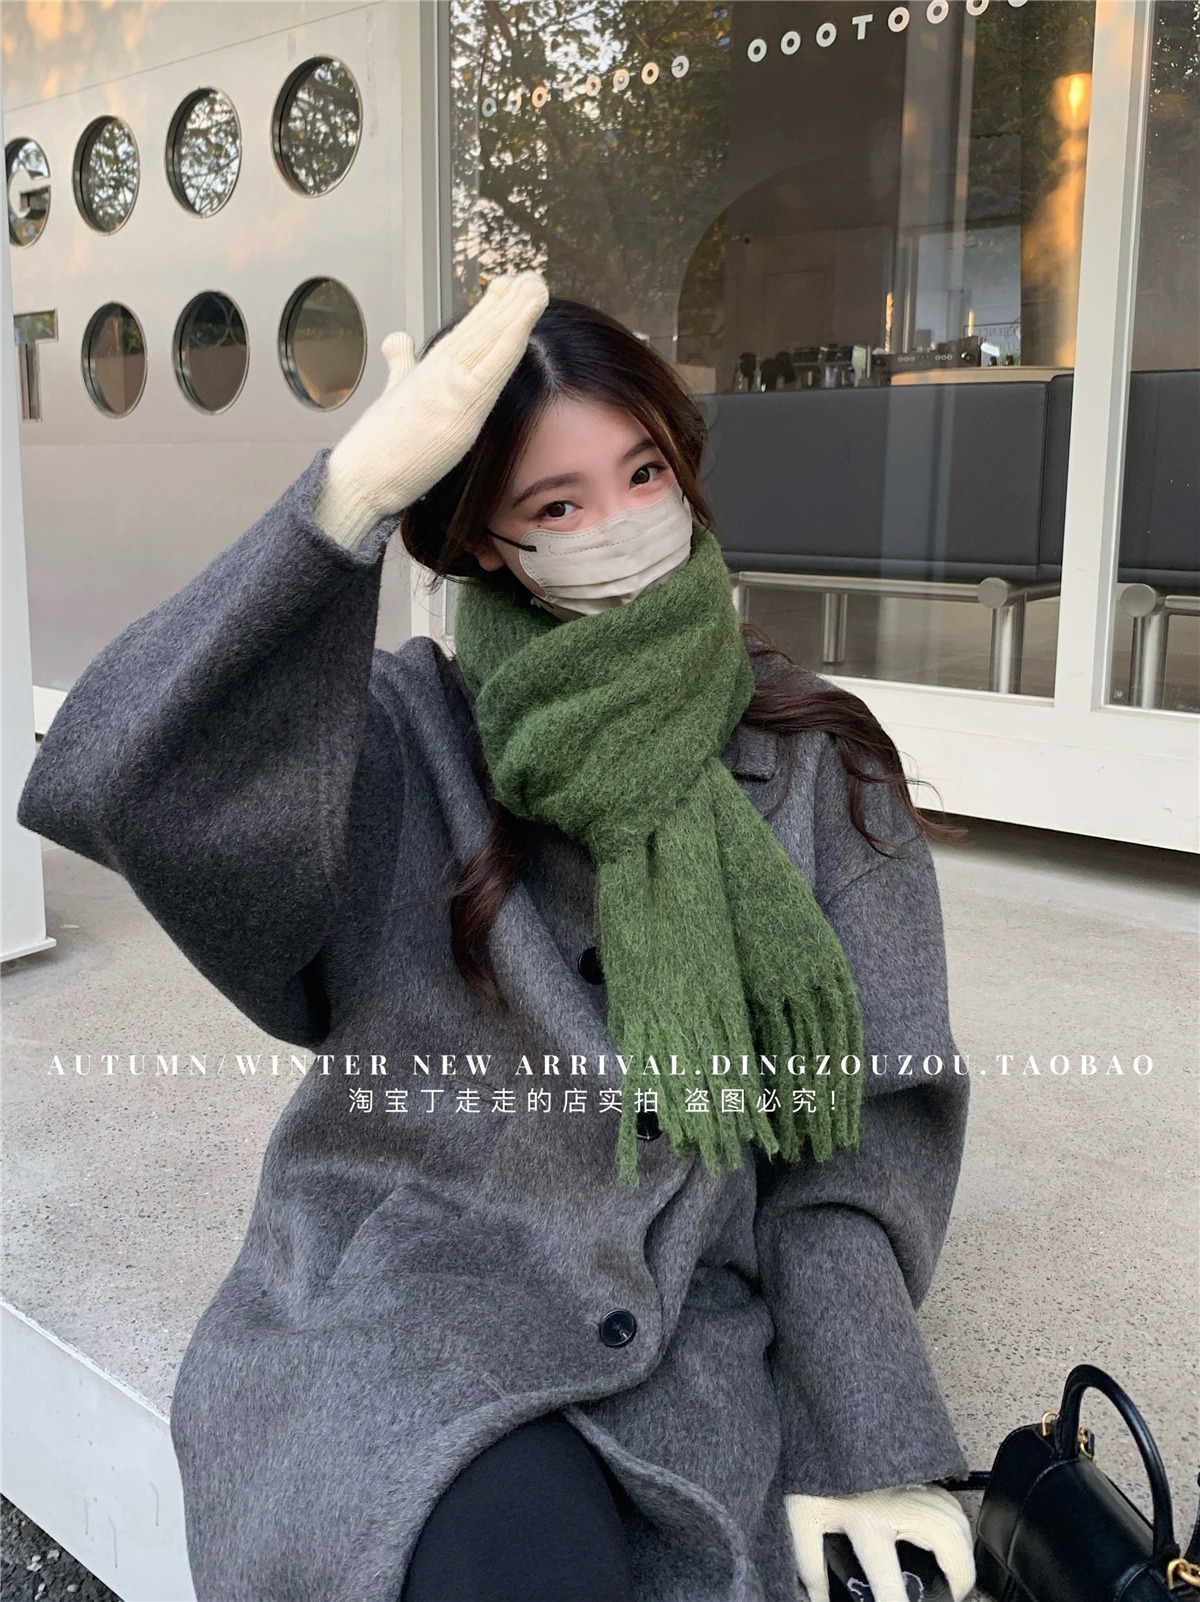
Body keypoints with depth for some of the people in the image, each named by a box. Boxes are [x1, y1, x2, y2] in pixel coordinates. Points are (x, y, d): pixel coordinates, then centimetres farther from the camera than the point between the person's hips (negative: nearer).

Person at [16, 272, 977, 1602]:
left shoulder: (812, 758, 2)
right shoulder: (402, 735, -3)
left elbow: (875, 1115, 0)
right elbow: (124, 785, -22)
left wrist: (855, 1444, -7)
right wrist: (353, 491, -28)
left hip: (693, 1323, 3)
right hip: (404, 1288, -2)